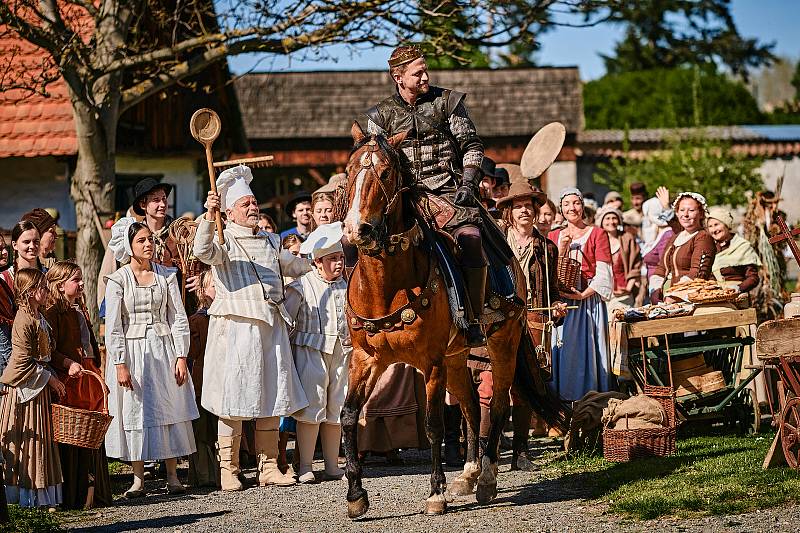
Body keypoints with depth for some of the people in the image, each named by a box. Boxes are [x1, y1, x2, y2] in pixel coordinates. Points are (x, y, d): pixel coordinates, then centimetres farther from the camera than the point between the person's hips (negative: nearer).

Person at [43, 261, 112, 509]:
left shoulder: (79, 310, 21)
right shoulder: (54, 312, -9)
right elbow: (49, 349, -17)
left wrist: (96, 371, 21)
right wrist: (69, 364, -29)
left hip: (89, 375, 9)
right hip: (69, 378, -9)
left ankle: (96, 492, 13)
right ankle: (74, 495, -5)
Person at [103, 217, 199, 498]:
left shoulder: (167, 276, 5)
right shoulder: (118, 280, -2)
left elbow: (178, 317, 5)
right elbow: (113, 326, -5)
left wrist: (181, 356, -3)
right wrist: (120, 364, -13)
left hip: (163, 349, 2)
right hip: (131, 351, -2)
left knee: (170, 410, 2)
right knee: (134, 412, 0)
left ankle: (172, 476, 7)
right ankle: (138, 479, 5)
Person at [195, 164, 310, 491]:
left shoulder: (271, 242, 22)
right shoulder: (224, 240, 2)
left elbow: (295, 266, 37)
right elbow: (203, 252, -20)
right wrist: (209, 216, -32)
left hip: (272, 327, 6)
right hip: (236, 326, -6)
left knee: (272, 398, 6)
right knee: (232, 402, -5)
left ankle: (268, 467, 13)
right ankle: (228, 470, -1)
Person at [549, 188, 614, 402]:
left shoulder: (597, 234, 4)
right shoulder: (554, 237, 15)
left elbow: (603, 272, -5)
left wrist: (583, 295, -16)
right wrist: (560, 251, -7)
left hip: (589, 302, -3)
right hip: (560, 304, 3)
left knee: (588, 351, -6)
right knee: (564, 352, 0)